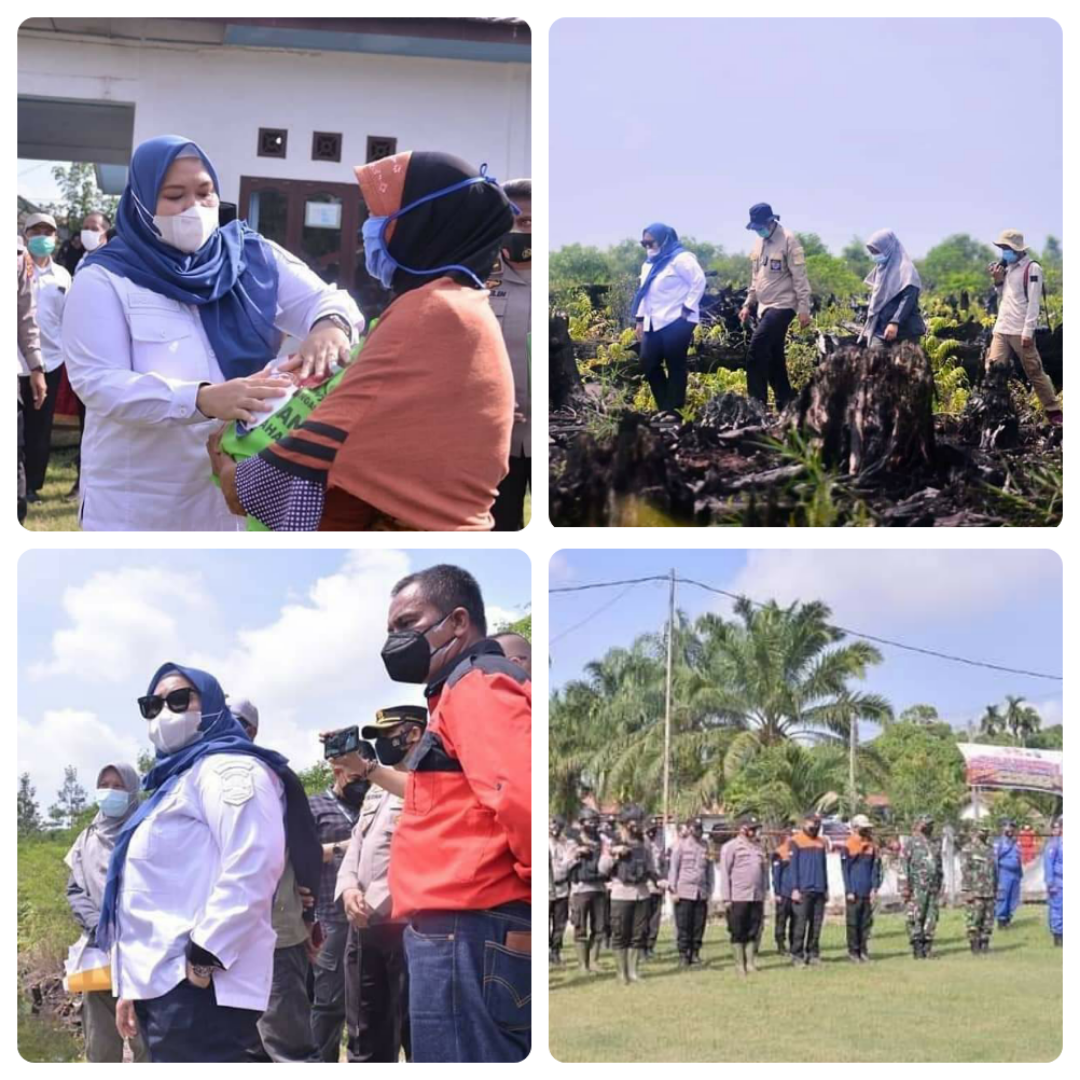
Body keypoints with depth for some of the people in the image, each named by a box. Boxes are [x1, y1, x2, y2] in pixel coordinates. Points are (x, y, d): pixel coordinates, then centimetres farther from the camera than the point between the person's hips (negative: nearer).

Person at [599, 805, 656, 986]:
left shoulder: (643, 845, 12)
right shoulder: (614, 844, 0)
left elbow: (651, 869, 17)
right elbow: (603, 868, -5)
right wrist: (613, 853, -19)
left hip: (642, 894, 4)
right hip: (621, 894, -4)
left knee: (639, 935, 4)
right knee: (620, 935, -1)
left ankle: (633, 970, 14)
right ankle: (621, 972, 7)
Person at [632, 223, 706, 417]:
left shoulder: (681, 259, -8)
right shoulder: (649, 264, 20)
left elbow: (699, 282, -14)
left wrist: (687, 309, -16)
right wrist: (640, 320, 19)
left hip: (676, 322, -9)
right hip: (654, 323, 9)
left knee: (675, 366, -5)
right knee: (649, 364, 5)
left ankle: (674, 410, 0)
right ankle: (664, 407, 14)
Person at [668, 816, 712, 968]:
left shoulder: (705, 846, 11)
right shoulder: (680, 844, 1)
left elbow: (709, 869, 16)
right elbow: (673, 868, 0)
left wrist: (709, 890, 11)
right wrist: (673, 890, -5)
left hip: (701, 893, 4)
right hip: (684, 891, -4)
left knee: (699, 926, 2)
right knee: (683, 926, -3)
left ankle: (695, 953, 11)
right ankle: (683, 955, 2)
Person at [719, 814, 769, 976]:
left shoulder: (759, 847, 15)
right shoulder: (730, 847, -3)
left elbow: (764, 871, 18)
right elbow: (725, 873, -5)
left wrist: (764, 894, 13)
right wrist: (726, 898, -10)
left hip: (757, 898, 5)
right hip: (738, 898, -5)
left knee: (754, 933, 6)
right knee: (738, 933, 0)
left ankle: (751, 963, 12)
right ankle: (740, 965, 4)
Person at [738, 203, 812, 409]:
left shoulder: (788, 240, -12)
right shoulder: (759, 243, 11)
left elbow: (800, 277, -13)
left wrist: (804, 309, -15)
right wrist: (748, 304, 16)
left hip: (783, 305, -8)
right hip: (765, 306, 8)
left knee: (758, 347, -19)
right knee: (773, 357, 10)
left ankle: (756, 403, -17)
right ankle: (786, 403, 17)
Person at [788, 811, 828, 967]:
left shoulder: (821, 842, 16)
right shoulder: (796, 841, -1)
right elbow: (793, 866, -4)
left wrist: (826, 888, 16)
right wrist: (795, 889, -10)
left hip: (819, 890, 5)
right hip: (804, 890, -5)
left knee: (816, 924, 4)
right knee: (801, 923, -6)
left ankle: (813, 953, 10)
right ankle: (797, 955, -3)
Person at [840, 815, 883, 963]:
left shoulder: (872, 847, 9)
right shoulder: (848, 847, -2)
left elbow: (876, 869, 9)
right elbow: (845, 870, -3)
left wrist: (874, 888, -1)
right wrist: (849, 891, -8)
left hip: (868, 893, 4)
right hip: (854, 893, -4)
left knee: (866, 922, 5)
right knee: (853, 923, -1)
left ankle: (864, 950, 12)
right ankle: (853, 951, 4)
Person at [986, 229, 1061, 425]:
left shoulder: (1032, 269, -5)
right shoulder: (1007, 268, 17)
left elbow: (1033, 302, -11)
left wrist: (1028, 331, -18)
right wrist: (998, 281, 3)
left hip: (1020, 332, -7)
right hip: (1001, 330, 7)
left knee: (1035, 372, -2)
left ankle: (1053, 411, 6)